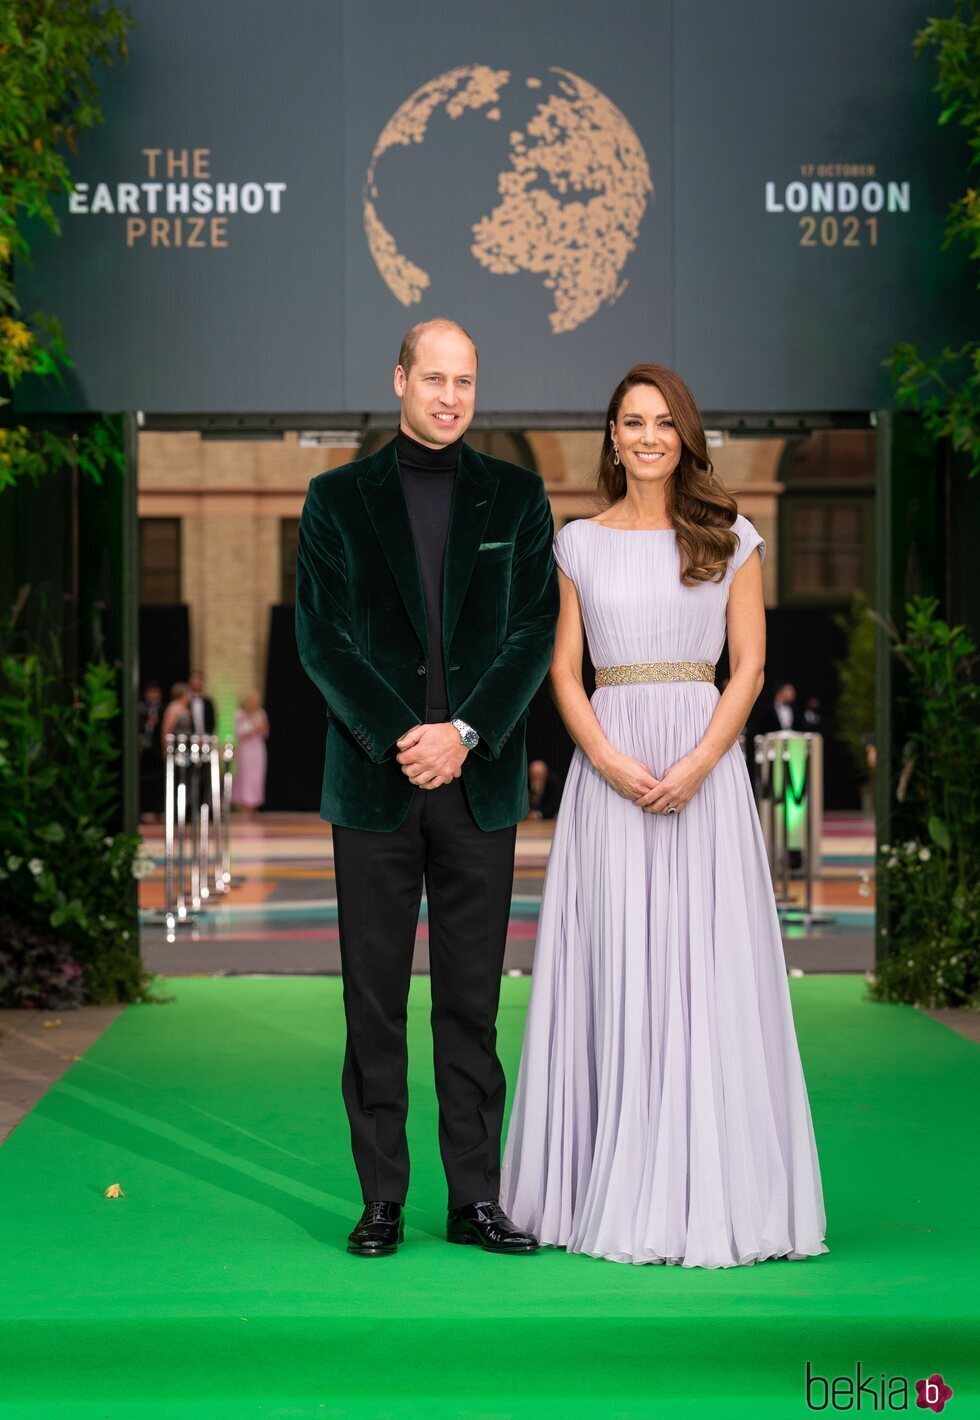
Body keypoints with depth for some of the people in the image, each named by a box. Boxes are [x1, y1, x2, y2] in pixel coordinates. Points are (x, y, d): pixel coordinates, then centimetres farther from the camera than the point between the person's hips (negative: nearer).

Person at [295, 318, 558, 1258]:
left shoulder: (516, 496, 8)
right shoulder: (338, 498, 5)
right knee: (374, 1001, 3)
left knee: (472, 1001, 4)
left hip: (478, 783, 1)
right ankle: (381, 1201, 10)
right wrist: (398, 740, -13)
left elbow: (534, 633, 1)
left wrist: (463, 734, -12)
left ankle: (475, 1198, 11)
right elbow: (320, 637, -2)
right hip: (373, 783, -1)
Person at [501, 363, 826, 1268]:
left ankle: (711, 1190, 6)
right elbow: (563, 670, 5)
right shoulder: (580, 543, 9)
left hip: (704, 766, -1)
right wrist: (612, 762, -11)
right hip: (608, 771, 1)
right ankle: (609, 1190, 7)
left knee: (707, 969, -2)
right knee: (613, 970, 0)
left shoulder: (731, 541, 6)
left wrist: (696, 766, -12)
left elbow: (749, 667, 2)